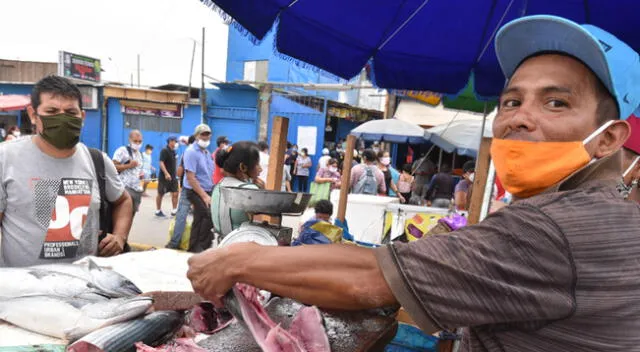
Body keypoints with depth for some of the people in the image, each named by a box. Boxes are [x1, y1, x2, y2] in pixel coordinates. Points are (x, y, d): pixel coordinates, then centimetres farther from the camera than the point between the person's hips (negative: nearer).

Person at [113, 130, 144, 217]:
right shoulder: (122, 150, -6)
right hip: (125, 188, -8)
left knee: (131, 214, 11)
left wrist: (141, 174, 8)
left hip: (137, 189, 8)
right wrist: (128, 165, -19)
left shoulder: (139, 154, 18)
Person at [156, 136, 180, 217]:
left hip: (173, 177, 7)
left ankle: (174, 211, 6)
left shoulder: (173, 151, 12)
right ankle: (158, 211, 17)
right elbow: (161, 163, -20)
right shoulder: (164, 150, -12)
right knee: (160, 194, 6)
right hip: (164, 177, -7)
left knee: (175, 194, 0)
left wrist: (176, 173, 21)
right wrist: (166, 173, -30)